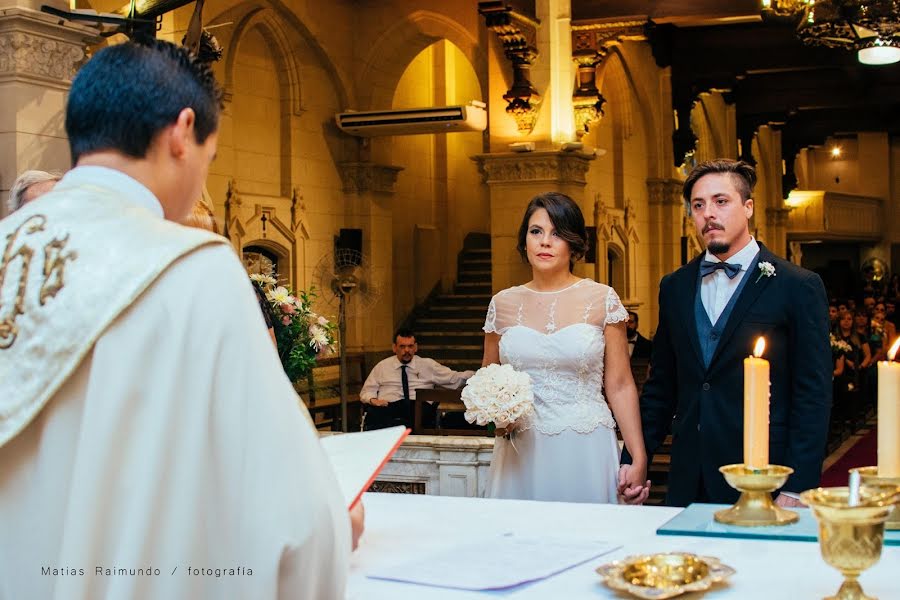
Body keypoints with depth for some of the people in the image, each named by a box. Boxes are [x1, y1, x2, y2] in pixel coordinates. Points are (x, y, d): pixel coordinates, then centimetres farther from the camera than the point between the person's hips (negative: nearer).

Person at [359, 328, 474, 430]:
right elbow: (366, 392, 22)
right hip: (387, 409, 0)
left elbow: (455, 378, 15)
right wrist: (373, 400, -2)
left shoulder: (428, 365, 19)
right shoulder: (382, 366, 20)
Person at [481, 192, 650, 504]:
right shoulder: (503, 303, 6)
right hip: (521, 453, 2)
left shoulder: (602, 299, 0)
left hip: (586, 454, -2)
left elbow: (619, 386, -1)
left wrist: (639, 459, -7)